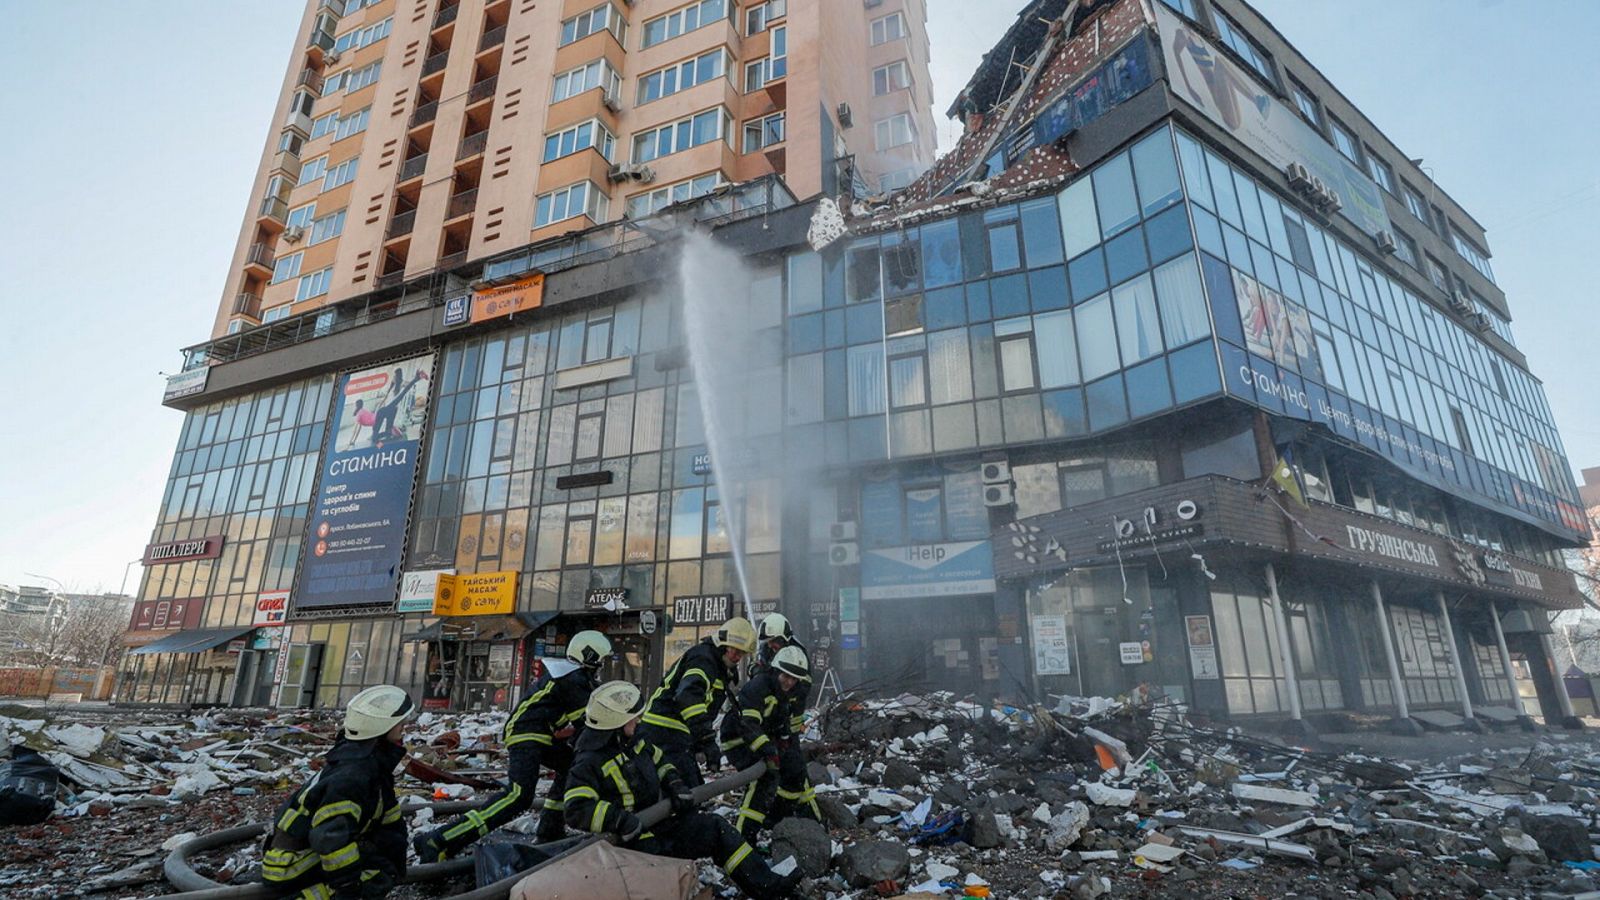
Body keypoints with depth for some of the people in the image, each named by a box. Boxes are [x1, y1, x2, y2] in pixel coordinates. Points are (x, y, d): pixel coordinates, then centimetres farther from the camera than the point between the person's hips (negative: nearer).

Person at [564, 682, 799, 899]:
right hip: (633, 837, -8)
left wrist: (675, 785, 1)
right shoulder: (590, 762, -19)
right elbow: (576, 809, -29)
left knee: (716, 828, -2)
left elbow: (658, 761, 19)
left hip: (661, 818, 8)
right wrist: (620, 820, -35)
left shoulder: (634, 739, 5)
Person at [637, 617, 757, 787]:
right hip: (666, 733, -10)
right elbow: (688, 697, -33)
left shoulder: (719, 668, 17)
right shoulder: (702, 658, -16)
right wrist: (708, 741, -37)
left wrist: (700, 747, 22)